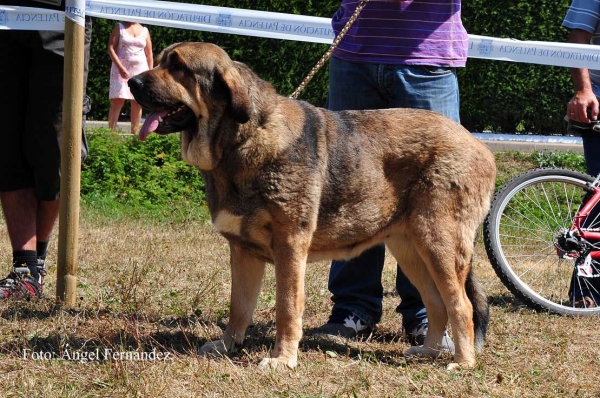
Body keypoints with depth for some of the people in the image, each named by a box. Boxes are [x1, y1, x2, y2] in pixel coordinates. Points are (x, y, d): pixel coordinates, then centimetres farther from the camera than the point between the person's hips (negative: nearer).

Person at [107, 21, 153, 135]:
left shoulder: (144, 30, 12)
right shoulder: (119, 27, 4)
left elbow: (149, 54, 14)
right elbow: (111, 48, -3)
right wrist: (120, 67, -15)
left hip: (140, 70, 3)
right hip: (121, 69, -3)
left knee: (137, 103, 0)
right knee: (117, 101, -11)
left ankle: (135, 133, 3)